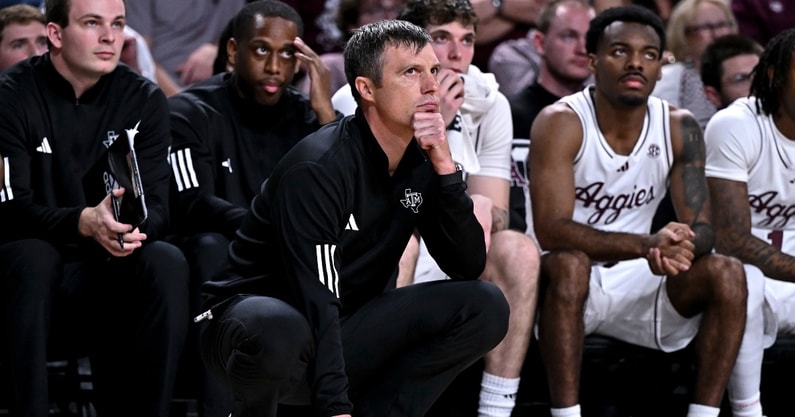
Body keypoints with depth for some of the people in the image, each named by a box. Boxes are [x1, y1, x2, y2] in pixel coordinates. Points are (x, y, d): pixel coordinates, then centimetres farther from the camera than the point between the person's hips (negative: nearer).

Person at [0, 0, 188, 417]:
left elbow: (157, 207, -5)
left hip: (109, 279, 3)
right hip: (37, 281, -2)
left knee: (167, 264, -27)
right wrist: (84, 223, -36)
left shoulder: (143, 100, 2)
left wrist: (134, 227, -30)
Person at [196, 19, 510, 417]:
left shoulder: (421, 163, 2)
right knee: (280, 332, -42)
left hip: (341, 335, 6)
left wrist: (444, 168, -16)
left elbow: (469, 266, -5)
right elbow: (317, 300, -25)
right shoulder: (317, 167, -20)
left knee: (485, 306, -10)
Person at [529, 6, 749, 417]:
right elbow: (551, 230, -27)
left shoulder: (679, 128, -2)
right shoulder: (560, 123, -16)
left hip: (637, 285, 4)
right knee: (568, 264, -37)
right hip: (572, 285, -4)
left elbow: (701, 228, -6)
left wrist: (677, 248, -32)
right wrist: (647, 245, -40)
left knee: (726, 273, -19)